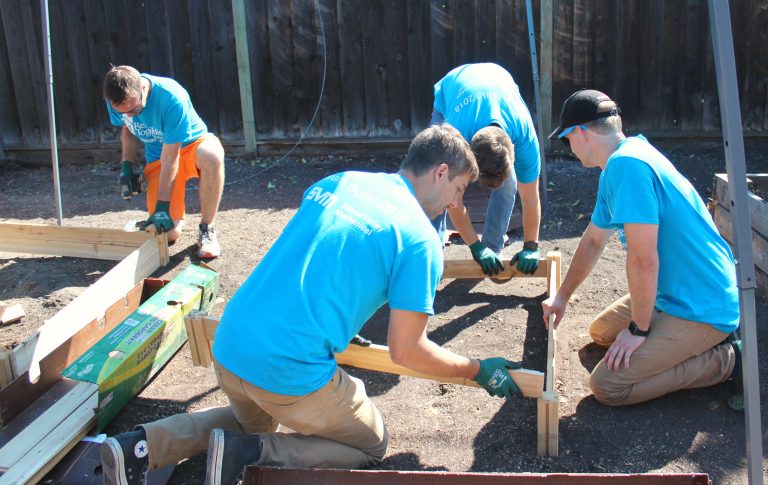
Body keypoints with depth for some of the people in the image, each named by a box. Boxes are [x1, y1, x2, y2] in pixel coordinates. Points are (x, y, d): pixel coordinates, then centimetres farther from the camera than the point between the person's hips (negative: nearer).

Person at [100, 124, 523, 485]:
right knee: (372, 446, 19)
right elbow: (406, 352, -6)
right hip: (291, 373, -7)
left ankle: (142, 446, 14)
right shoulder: (420, 240, -9)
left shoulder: (337, 181, 11)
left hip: (227, 346, 7)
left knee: (251, 422, 37)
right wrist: (478, 370, 10)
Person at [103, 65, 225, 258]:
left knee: (211, 156, -44)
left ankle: (206, 230, -24)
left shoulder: (172, 98, -32)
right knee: (169, 232, -14)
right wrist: (126, 167, -6)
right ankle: (176, 215, 26)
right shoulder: (119, 99, -16)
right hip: (157, 158, 4)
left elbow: (170, 157, -29)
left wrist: (162, 206, -27)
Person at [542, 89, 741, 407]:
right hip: (675, 294, 10)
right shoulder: (620, 165, 10)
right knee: (601, 332, 23)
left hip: (701, 308, -10)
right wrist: (562, 297, 31)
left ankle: (725, 360, -2)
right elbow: (593, 241, 22)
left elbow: (643, 260, -27)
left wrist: (638, 330, -14)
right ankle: (704, 343, 17)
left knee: (606, 386, -12)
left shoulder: (626, 165, -25)